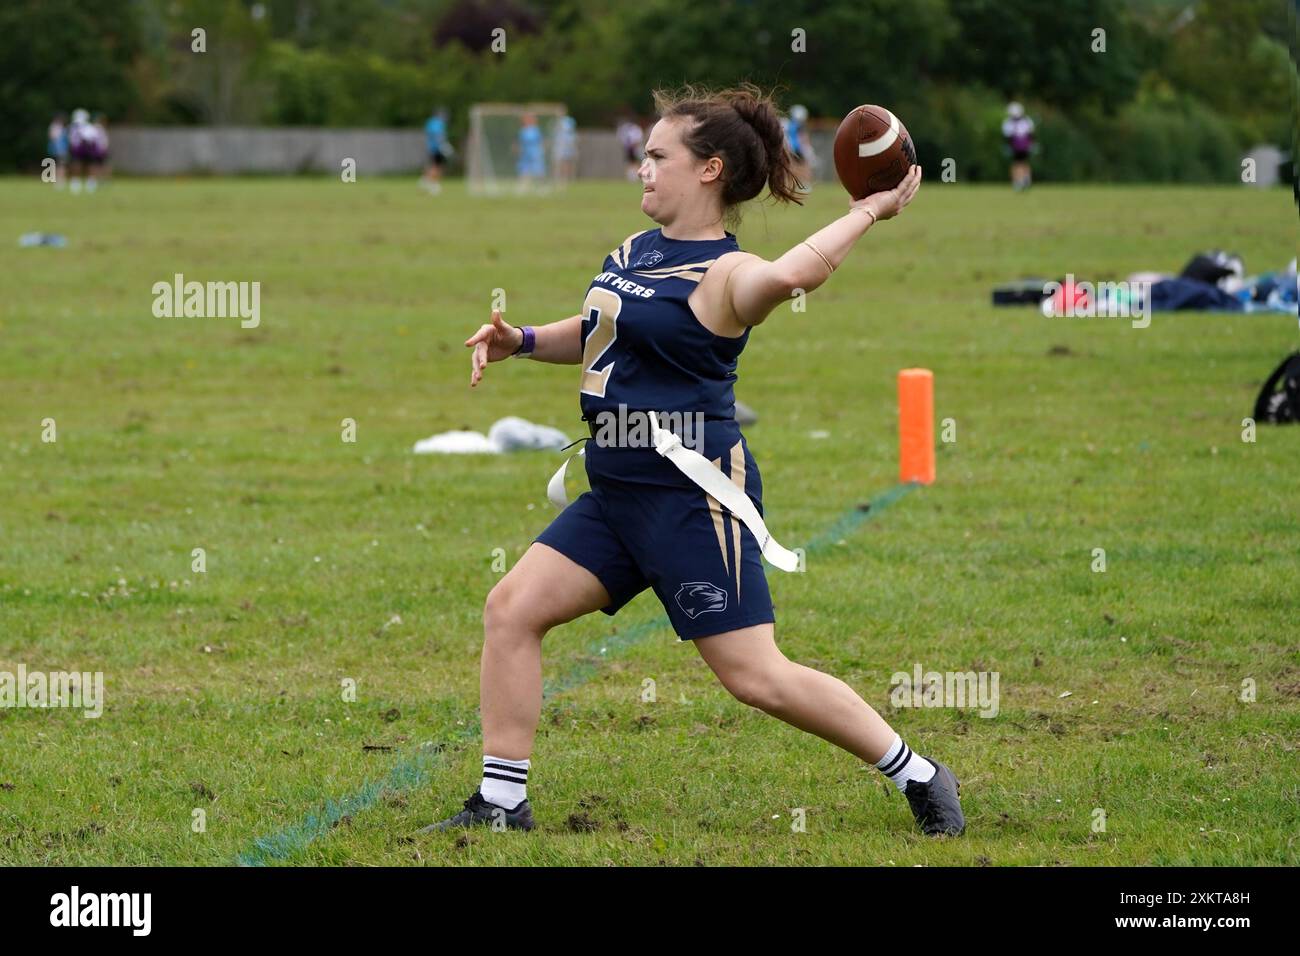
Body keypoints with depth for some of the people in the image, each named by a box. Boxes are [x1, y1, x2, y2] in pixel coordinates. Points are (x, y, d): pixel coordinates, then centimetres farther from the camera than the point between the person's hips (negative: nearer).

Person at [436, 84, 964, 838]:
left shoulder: (724, 275, -17)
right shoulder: (636, 252, 11)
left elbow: (793, 272, -42)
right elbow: (598, 331, 31)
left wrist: (870, 212, -30)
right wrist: (521, 341, 15)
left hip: (693, 493, -9)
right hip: (618, 490, 9)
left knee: (755, 675, -7)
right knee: (512, 607, 0)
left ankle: (918, 777, 7)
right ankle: (502, 802, 7)